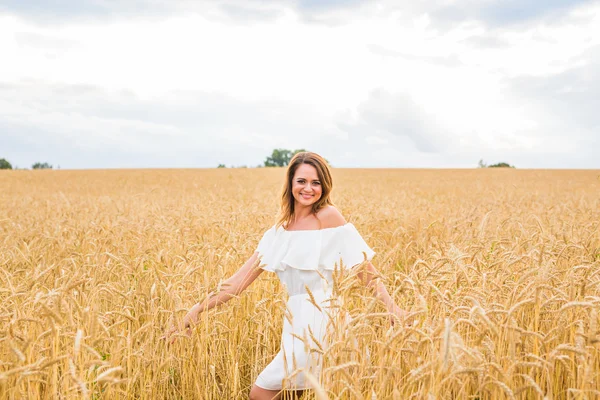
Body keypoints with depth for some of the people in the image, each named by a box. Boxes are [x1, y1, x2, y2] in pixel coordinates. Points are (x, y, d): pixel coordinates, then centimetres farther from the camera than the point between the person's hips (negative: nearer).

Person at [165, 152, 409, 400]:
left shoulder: (328, 216, -8)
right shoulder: (279, 232, 9)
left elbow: (364, 267, -9)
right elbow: (243, 277, 6)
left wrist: (392, 307, -21)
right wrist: (199, 309, 0)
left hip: (318, 321, -7)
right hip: (295, 321, 7)